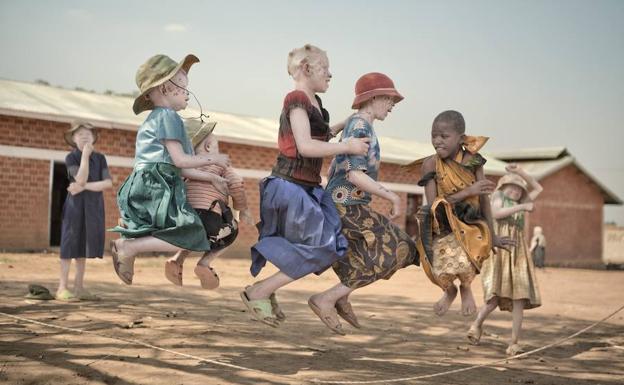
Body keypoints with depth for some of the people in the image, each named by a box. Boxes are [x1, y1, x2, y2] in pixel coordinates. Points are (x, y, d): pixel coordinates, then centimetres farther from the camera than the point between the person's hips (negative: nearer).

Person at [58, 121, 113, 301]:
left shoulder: (100, 158, 6)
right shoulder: (71, 157, -5)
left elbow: (108, 183, -5)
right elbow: (81, 179, -19)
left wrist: (84, 187, -14)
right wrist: (85, 154, -17)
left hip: (94, 205, 4)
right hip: (76, 204, -4)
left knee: (84, 245, 7)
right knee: (71, 244, -5)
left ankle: (79, 287, 11)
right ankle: (62, 288, -2)